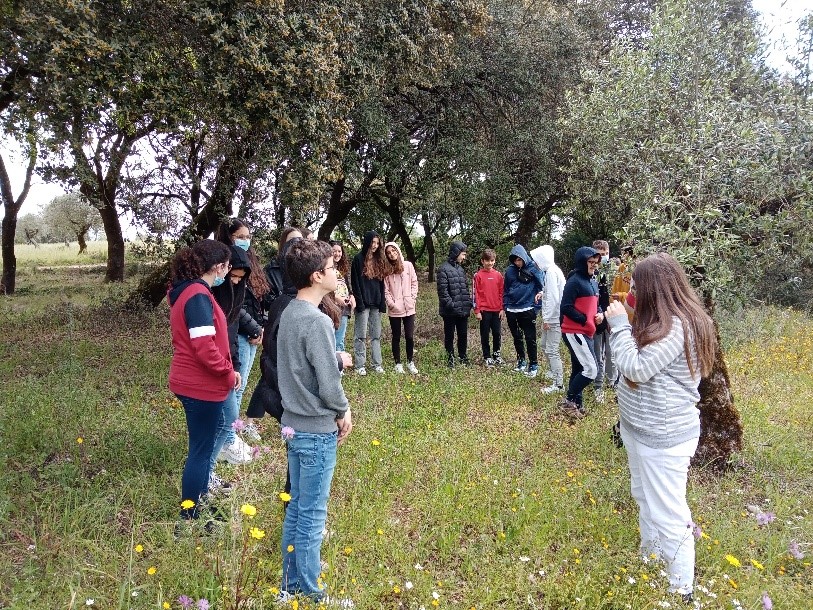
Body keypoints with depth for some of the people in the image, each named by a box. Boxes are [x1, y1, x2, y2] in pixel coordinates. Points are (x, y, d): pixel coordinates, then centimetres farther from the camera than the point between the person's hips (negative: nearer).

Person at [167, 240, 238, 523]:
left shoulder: (185, 291, 10)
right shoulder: (198, 296, -22)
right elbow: (205, 347, -27)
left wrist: (226, 370, 9)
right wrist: (229, 374, -13)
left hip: (190, 382, 10)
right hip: (202, 386, -10)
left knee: (202, 443, 23)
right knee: (201, 449, 4)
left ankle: (200, 494, 38)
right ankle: (190, 515, 17)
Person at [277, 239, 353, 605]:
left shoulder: (289, 314, 5)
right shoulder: (317, 322, -22)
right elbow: (329, 385, -20)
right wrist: (343, 413, -4)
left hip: (293, 424, 9)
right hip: (317, 431, -9)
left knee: (296, 507, 20)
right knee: (312, 516, 5)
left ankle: (291, 584, 34)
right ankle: (309, 593, 20)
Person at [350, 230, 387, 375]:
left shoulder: (379, 260, 13)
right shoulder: (358, 259, -4)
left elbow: (381, 283, 13)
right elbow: (355, 283, -8)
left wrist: (382, 302, 5)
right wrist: (359, 302, -14)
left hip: (376, 303, 5)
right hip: (363, 303, -5)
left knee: (376, 335, 9)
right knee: (361, 335, -1)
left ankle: (377, 363, 14)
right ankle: (360, 365, 4)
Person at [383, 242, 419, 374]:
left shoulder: (408, 265, 2)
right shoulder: (386, 270, 2)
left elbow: (414, 283, 4)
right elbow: (386, 290, 0)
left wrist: (413, 299, -3)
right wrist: (391, 303, -10)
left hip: (409, 308, 0)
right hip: (394, 309, 0)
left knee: (409, 336, 1)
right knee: (396, 337, 8)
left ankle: (410, 362, 16)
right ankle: (398, 364, 17)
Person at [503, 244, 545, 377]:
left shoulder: (533, 268, -6)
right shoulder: (510, 271, 4)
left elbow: (542, 283, 1)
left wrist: (540, 292, -14)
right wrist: (505, 306, 7)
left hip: (527, 309, -4)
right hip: (512, 310, 4)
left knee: (530, 338, -1)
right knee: (517, 338, 15)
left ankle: (533, 365, 9)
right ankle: (521, 361, 29)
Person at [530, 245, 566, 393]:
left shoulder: (551, 271, -17)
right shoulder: (552, 269, 12)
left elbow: (553, 298, -22)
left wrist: (547, 318, -18)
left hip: (554, 318, -10)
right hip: (550, 317, 10)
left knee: (552, 350, -4)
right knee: (545, 346, 20)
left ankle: (558, 384, 5)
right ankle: (556, 373, 34)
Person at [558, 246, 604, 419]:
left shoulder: (593, 282, 15)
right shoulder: (575, 281, -14)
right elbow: (566, 307, -18)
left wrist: (600, 314, 3)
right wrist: (585, 320, -15)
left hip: (586, 333, 9)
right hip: (574, 332, -9)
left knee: (578, 369, 14)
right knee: (590, 369, -12)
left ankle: (575, 404, 23)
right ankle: (568, 401, 0)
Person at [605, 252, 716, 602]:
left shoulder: (677, 326, -24)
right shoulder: (663, 322, 8)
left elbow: (636, 369, -25)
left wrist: (619, 325, -18)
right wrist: (619, 326, 6)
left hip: (663, 436, -11)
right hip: (641, 427, 11)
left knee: (668, 515, 1)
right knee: (645, 499, 25)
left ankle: (681, 590, 17)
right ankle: (648, 561, 43)